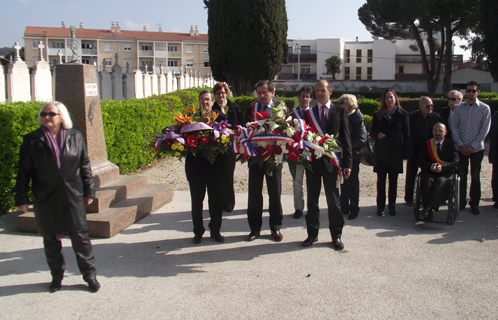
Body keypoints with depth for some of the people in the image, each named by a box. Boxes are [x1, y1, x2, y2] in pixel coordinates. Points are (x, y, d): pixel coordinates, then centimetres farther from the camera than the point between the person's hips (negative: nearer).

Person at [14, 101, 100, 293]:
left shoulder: (75, 137, 2)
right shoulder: (31, 141, -3)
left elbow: (85, 166, 7)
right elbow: (24, 172, 0)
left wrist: (89, 191, 7)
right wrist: (21, 198, -2)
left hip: (73, 197, 0)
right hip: (46, 200, 0)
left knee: (81, 238, 5)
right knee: (51, 241, 12)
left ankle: (90, 275, 18)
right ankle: (57, 276, 29)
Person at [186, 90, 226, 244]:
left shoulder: (220, 117, 1)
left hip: (215, 164, 0)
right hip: (195, 164, 1)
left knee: (216, 200, 10)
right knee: (196, 201, 10)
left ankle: (215, 231, 25)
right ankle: (198, 232, 24)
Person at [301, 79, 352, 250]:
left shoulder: (340, 111, 3)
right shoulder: (308, 113, 8)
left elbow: (346, 138, 0)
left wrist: (347, 163, -6)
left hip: (331, 161, -2)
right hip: (312, 160, 2)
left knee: (333, 200, 4)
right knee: (312, 199, 9)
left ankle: (336, 236, 17)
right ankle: (312, 234, 21)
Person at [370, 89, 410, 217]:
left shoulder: (403, 115, 1)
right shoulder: (378, 115, 5)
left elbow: (406, 135, 0)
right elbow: (372, 130, 7)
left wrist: (406, 152, -5)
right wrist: (377, 134, -17)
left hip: (396, 153, -1)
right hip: (381, 152, 1)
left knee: (393, 181, 8)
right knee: (381, 181, 3)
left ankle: (392, 207, 17)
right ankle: (380, 207, 9)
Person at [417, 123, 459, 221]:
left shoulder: (451, 145, 9)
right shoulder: (426, 144, 13)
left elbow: (455, 163, -2)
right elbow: (420, 162, 4)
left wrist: (442, 167, -20)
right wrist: (431, 166, -16)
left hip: (445, 173, -1)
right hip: (429, 172, 1)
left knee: (441, 182, -35)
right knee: (426, 181, -32)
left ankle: (428, 208, -42)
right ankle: (429, 213, -33)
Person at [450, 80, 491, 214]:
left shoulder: (485, 108, -2)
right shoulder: (459, 108, 3)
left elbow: (485, 129, -5)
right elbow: (454, 126, 2)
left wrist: (473, 145, -10)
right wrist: (460, 144, -7)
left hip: (477, 149, -1)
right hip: (462, 148, 1)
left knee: (475, 177, 6)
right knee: (461, 176, 6)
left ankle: (475, 203, 17)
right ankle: (461, 202, 17)